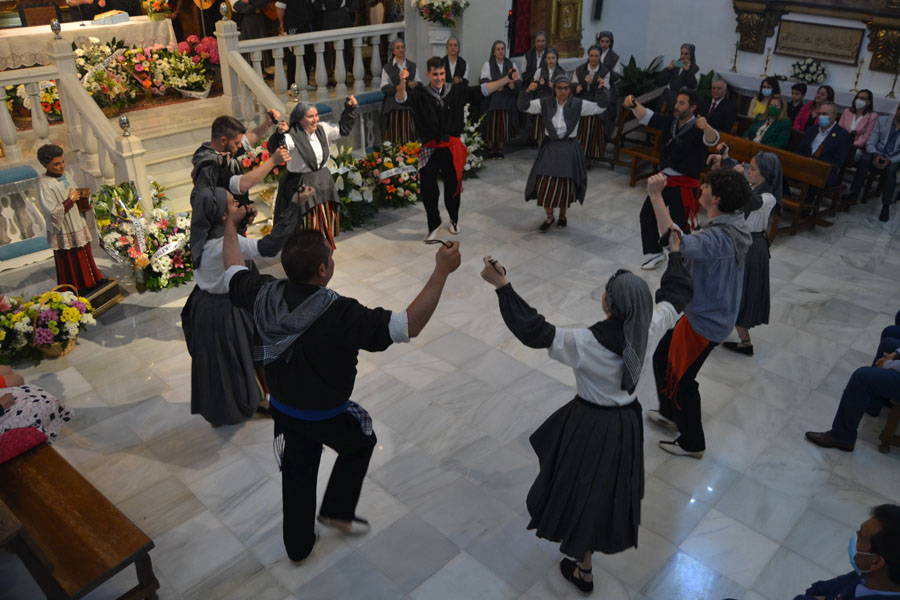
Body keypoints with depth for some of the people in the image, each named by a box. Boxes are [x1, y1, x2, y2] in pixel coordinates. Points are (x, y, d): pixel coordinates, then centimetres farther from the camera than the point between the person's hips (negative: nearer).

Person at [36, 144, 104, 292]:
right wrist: (70, 200, -21)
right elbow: (52, 212, -25)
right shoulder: (44, 184, -21)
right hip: (64, 235, -7)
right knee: (71, 266, 6)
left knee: (85, 259, 21)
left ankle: (90, 284, 37)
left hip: (78, 228, 8)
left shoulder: (62, 175, 3)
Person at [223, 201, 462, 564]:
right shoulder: (340, 314, -35)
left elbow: (233, 268, 4)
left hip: (283, 410, 5)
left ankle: (298, 545, 46)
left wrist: (231, 223, 20)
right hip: (328, 416, -5)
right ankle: (337, 511, 36)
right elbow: (409, 326, -35)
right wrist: (441, 272, -33)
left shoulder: (263, 295, -18)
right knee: (361, 442, 28)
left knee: (297, 474, 26)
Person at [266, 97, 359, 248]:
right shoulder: (292, 137, -19)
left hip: (324, 184, 7)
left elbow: (343, 128, 17)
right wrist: (279, 134, -52)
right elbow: (275, 148, -35)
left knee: (326, 227, 17)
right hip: (302, 187, -7)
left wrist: (350, 109, 8)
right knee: (307, 229, -3)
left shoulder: (322, 129, 3)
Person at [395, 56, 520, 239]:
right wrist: (402, 83, -42)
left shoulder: (457, 92, 3)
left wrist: (507, 79, -4)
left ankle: (454, 219, 39)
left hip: (452, 148, 2)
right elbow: (402, 99, -20)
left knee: (453, 185, 14)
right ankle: (434, 224, 16)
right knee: (428, 188, -6)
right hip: (430, 150, -2)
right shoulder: (420, 94, -3)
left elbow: (482, 90, 2)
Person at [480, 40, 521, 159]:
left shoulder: (511, 65, 13)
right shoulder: (487, 65, 4)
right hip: (492, 101, -2)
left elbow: (518, 83, 7)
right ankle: (490, 149, 9)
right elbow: (485, 82, -8)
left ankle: (500, 150, 13)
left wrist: (513, 84, -17)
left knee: (504, 125, 1)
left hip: (506, 101, 2)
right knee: (492, 124, -4)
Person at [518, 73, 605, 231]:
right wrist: (528, 91, -16)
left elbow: (601, 107, -4)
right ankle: (549, 217, 22)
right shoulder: (545, 103, -4)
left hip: (569, 149, -1)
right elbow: (523, 107, 0)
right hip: (550, 147, 1)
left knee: (566, 185, 7)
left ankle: (562, 215, 32)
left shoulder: (578, 104, -7)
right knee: (545, 184, 0)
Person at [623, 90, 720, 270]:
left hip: (684, 184, -7)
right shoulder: (670, 121, 3)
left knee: (680, 224, -3)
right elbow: (646, 116, -2)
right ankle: (656, 252, 32)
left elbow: (712, 139, -34)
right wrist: (633, 105, -23)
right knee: (647, 214, 15)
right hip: (664, 178, 7)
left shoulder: (698, 128, -15)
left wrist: (706, 127, -57)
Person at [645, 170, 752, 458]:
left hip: (704, 323, -10)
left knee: (680, 379, 9)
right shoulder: (732, 224, -3)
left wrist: (656, 195, -50)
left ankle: (692, 442, 31)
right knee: (662, 359, 24)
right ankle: (671, 414, 47)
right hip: (707, 313, 10)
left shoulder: (719, 237, -34)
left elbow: (677, 243, -51)